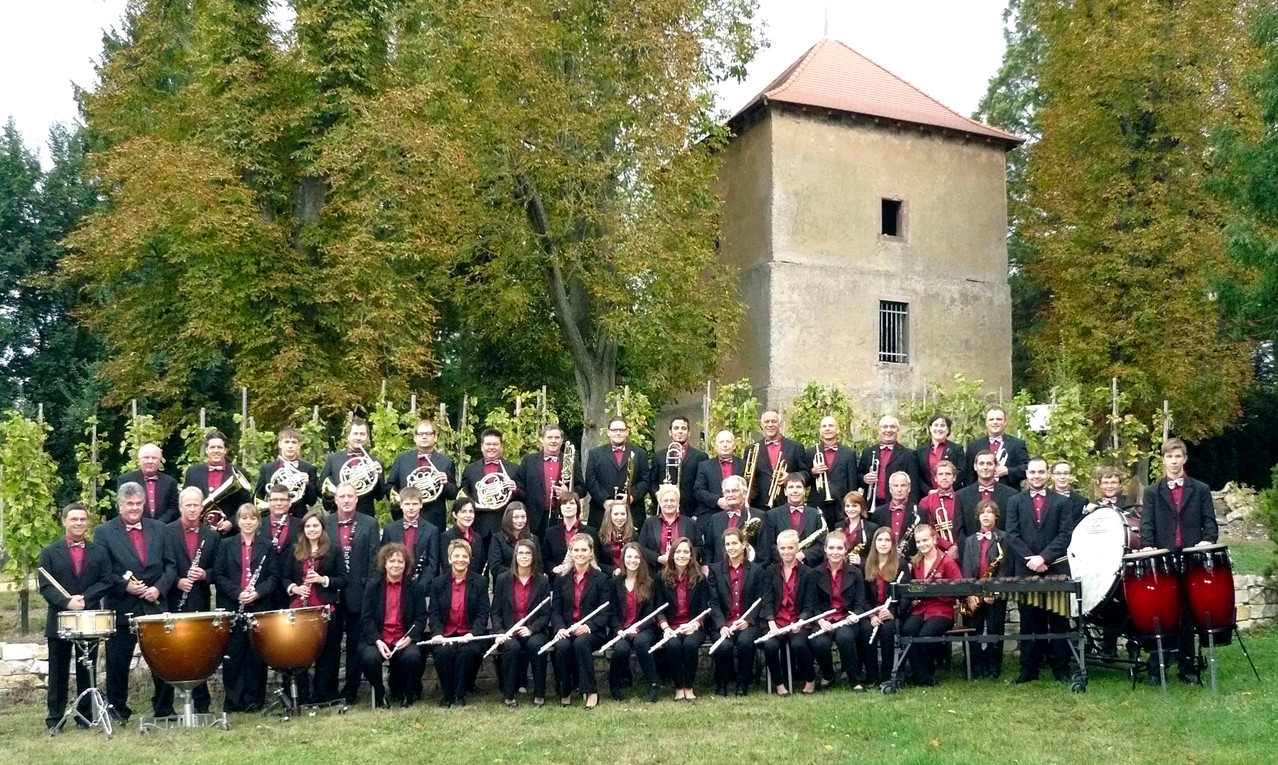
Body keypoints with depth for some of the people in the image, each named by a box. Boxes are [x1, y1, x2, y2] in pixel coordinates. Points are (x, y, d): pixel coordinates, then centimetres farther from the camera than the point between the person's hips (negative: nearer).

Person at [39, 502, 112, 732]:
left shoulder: (100, 552, 9)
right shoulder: (50, 552, 5)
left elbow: (105, 582, 1)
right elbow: (45, 587, -4)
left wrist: (84, 598, -15)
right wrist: (67, 602, -19)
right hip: (59, 620, -1)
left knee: (87, 671, 6)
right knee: (58, 674, 4)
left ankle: (85, 717, 12)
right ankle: (54, 719, 11)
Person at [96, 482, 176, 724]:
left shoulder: (158, 529, 11)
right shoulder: (104, 532, 1)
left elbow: (170, 565, 8)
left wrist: (159, 588, -7)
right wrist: (125, 586, -16)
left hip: (155, 605, 3)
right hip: (121, 608, -2)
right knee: (118, 663, 5)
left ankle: (164, 710, 15)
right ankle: (117, 711, 19)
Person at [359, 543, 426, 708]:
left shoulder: (415, 588, 9)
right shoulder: (373, 586, 8)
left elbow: (421, 618, 3)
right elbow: (367, 618, 1)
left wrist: (410, 637, -16)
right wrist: (377, 641, -15)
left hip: (404, 640, 0)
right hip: (377, 639, 0)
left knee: (412, 656, -31)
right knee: (369, 658, -31)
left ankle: (401, 692, 0)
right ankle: (379, 694, -1)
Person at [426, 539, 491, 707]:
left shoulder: (480, 582, 6)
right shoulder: (438, 583, 10)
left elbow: (483, 614, -1)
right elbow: (434, 613, 4)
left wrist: (472, 634, -18)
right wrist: (438, 634, -15)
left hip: (470, 635, -1)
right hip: (445, 635, 1)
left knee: (467, 651, -33)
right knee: (443, 652, -30)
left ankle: (459, 694, -15)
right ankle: (446, 694, -9)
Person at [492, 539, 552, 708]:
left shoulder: (542, 581, 6)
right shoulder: (503, 579, 6)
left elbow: (546, 615, 3)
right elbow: (495, 612, 5)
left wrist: (531, 629, -15)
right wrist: (499, 632, -12)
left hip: (533, 632, 0)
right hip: (508, 632, 0)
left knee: (537, 645, -33)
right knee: (512, 647, -33)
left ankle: (539, 694, -18)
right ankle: (508, 695, -17)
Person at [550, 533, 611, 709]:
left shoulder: (601, 579, 5)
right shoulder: (561, 579, 14)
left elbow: (606, 613, -2)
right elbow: (555, 610, 9)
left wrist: (588, 627, -20)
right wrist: (560, 628, -13)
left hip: (592, 631, -2)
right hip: (566, 631, 2)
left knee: (580, 643, -35)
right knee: (562, 646, -31)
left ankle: (591, 691, -23)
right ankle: (565, 692, -14)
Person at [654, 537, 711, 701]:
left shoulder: (699, 578, 7)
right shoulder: (662, 578, 7)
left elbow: (704, 608, 2)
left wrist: (694, 624, -18)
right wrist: (665, 627, -15)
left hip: (693, 627, 0)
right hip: (671, 627, 0)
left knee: (690, 644, -33)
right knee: (672, 645, -33)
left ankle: (689, 687, -16)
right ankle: (679, 687, -18)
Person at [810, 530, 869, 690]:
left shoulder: (855, 573, 7)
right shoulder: (816, 573, 6)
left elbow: (860, 604, 4)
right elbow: (813, 604, 2)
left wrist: (853, 616, -18)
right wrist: (820, 620, -17)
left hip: (847, 618, -1)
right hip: (824, 621, 1)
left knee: (844, 637, -35)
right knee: (820, 643, -30)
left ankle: (855, 679, -14)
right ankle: (828, 675, 3)